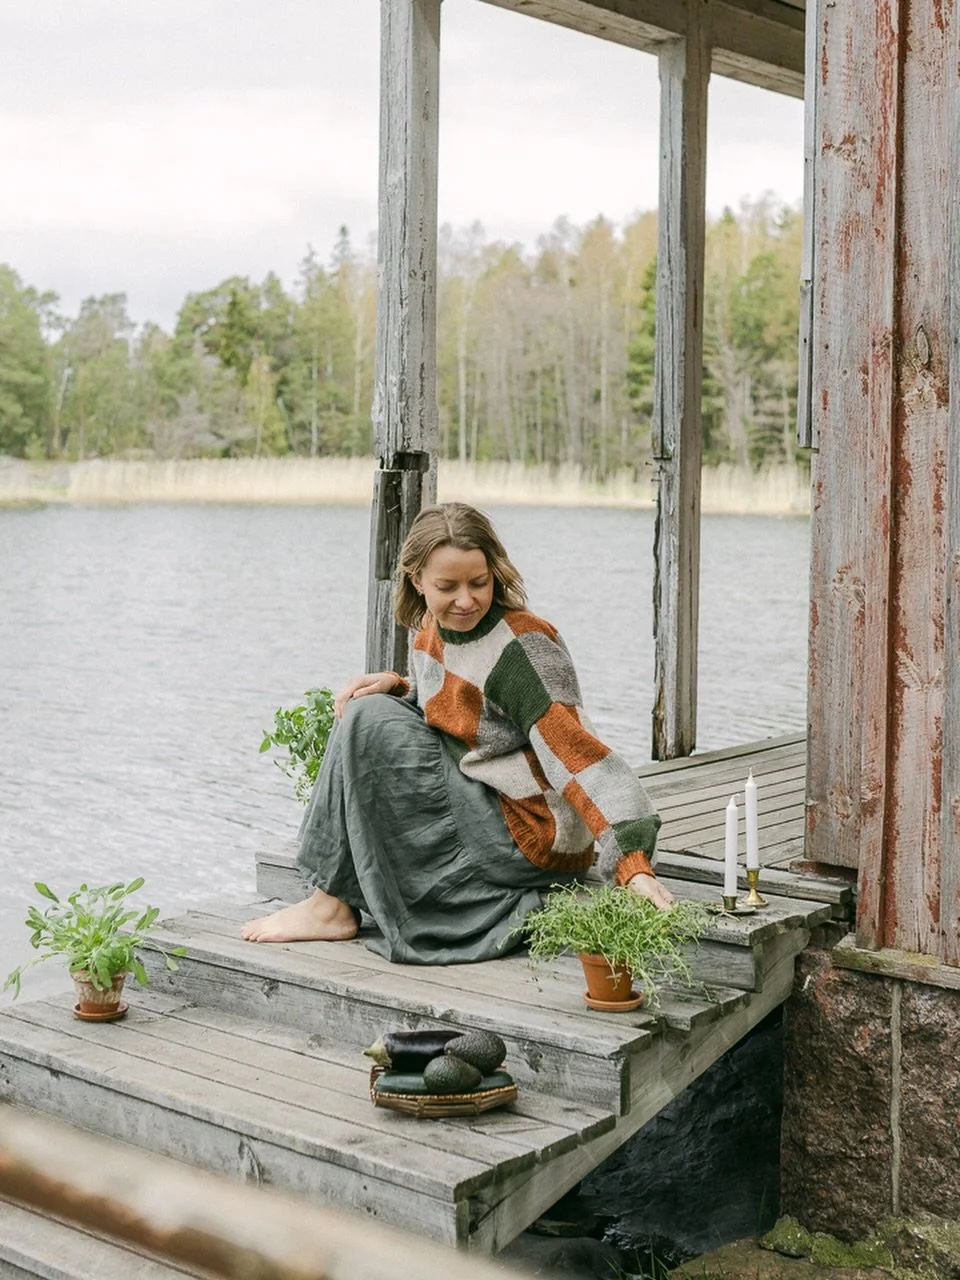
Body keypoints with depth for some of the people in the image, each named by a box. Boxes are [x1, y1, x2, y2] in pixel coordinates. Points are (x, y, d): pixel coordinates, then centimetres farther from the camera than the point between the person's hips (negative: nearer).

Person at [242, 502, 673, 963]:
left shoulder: (523, 645, -19)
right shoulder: (432, 629, 4)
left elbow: (578, 756, -27)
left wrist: (634, 865, -36)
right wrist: (397, 686, -1)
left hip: (532, 840, -9)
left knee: (369, 722, -14)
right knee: (369, 709, 9)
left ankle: (331, 907, -4)